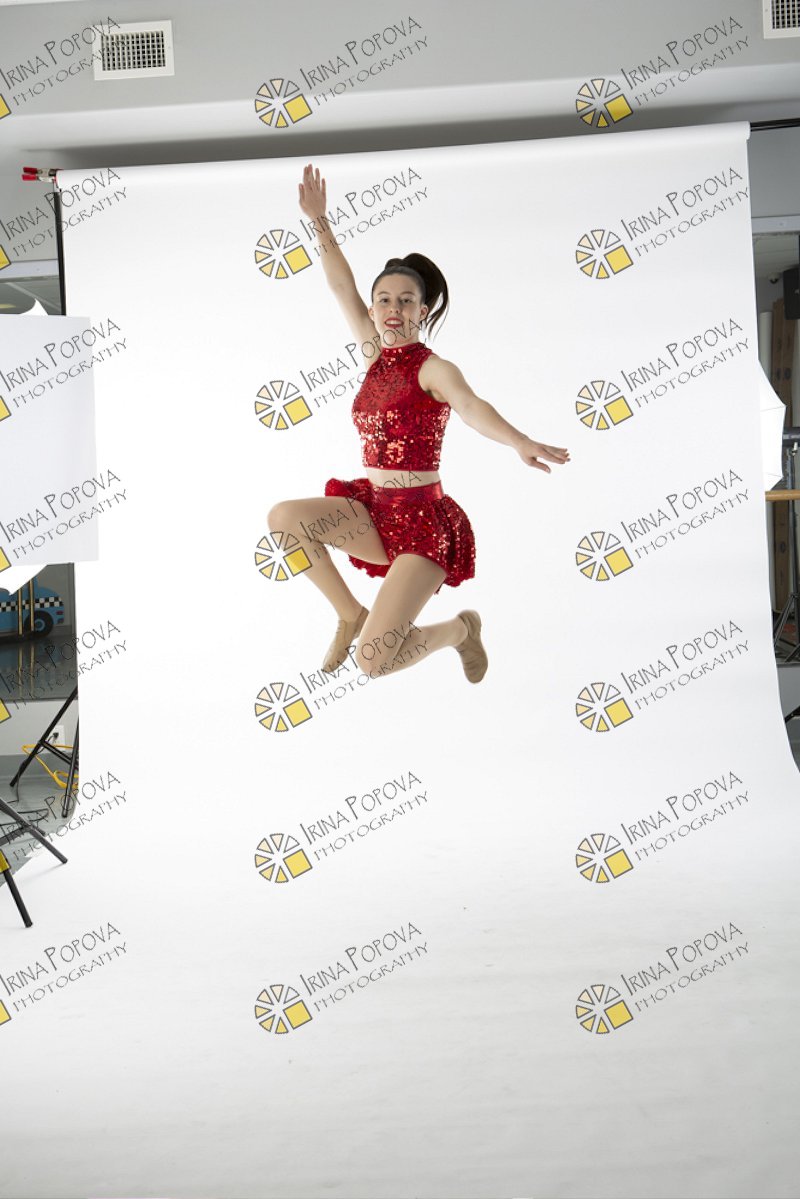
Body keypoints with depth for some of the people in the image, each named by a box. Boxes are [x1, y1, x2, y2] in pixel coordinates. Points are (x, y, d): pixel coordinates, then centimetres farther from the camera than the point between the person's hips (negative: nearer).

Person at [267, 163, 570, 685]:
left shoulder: (434, 368, -10)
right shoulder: (376, 355, 9)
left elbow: (470, 406, -31)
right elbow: (342, 287, 10)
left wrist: (520, 441, -50)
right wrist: (320, 221, 3)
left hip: (422, 518, -7)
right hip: (373, 508, 7)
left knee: (374, 661, -18)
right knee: (283, 517, -16)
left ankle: (459, 629, 15)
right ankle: (351, 614, 3)